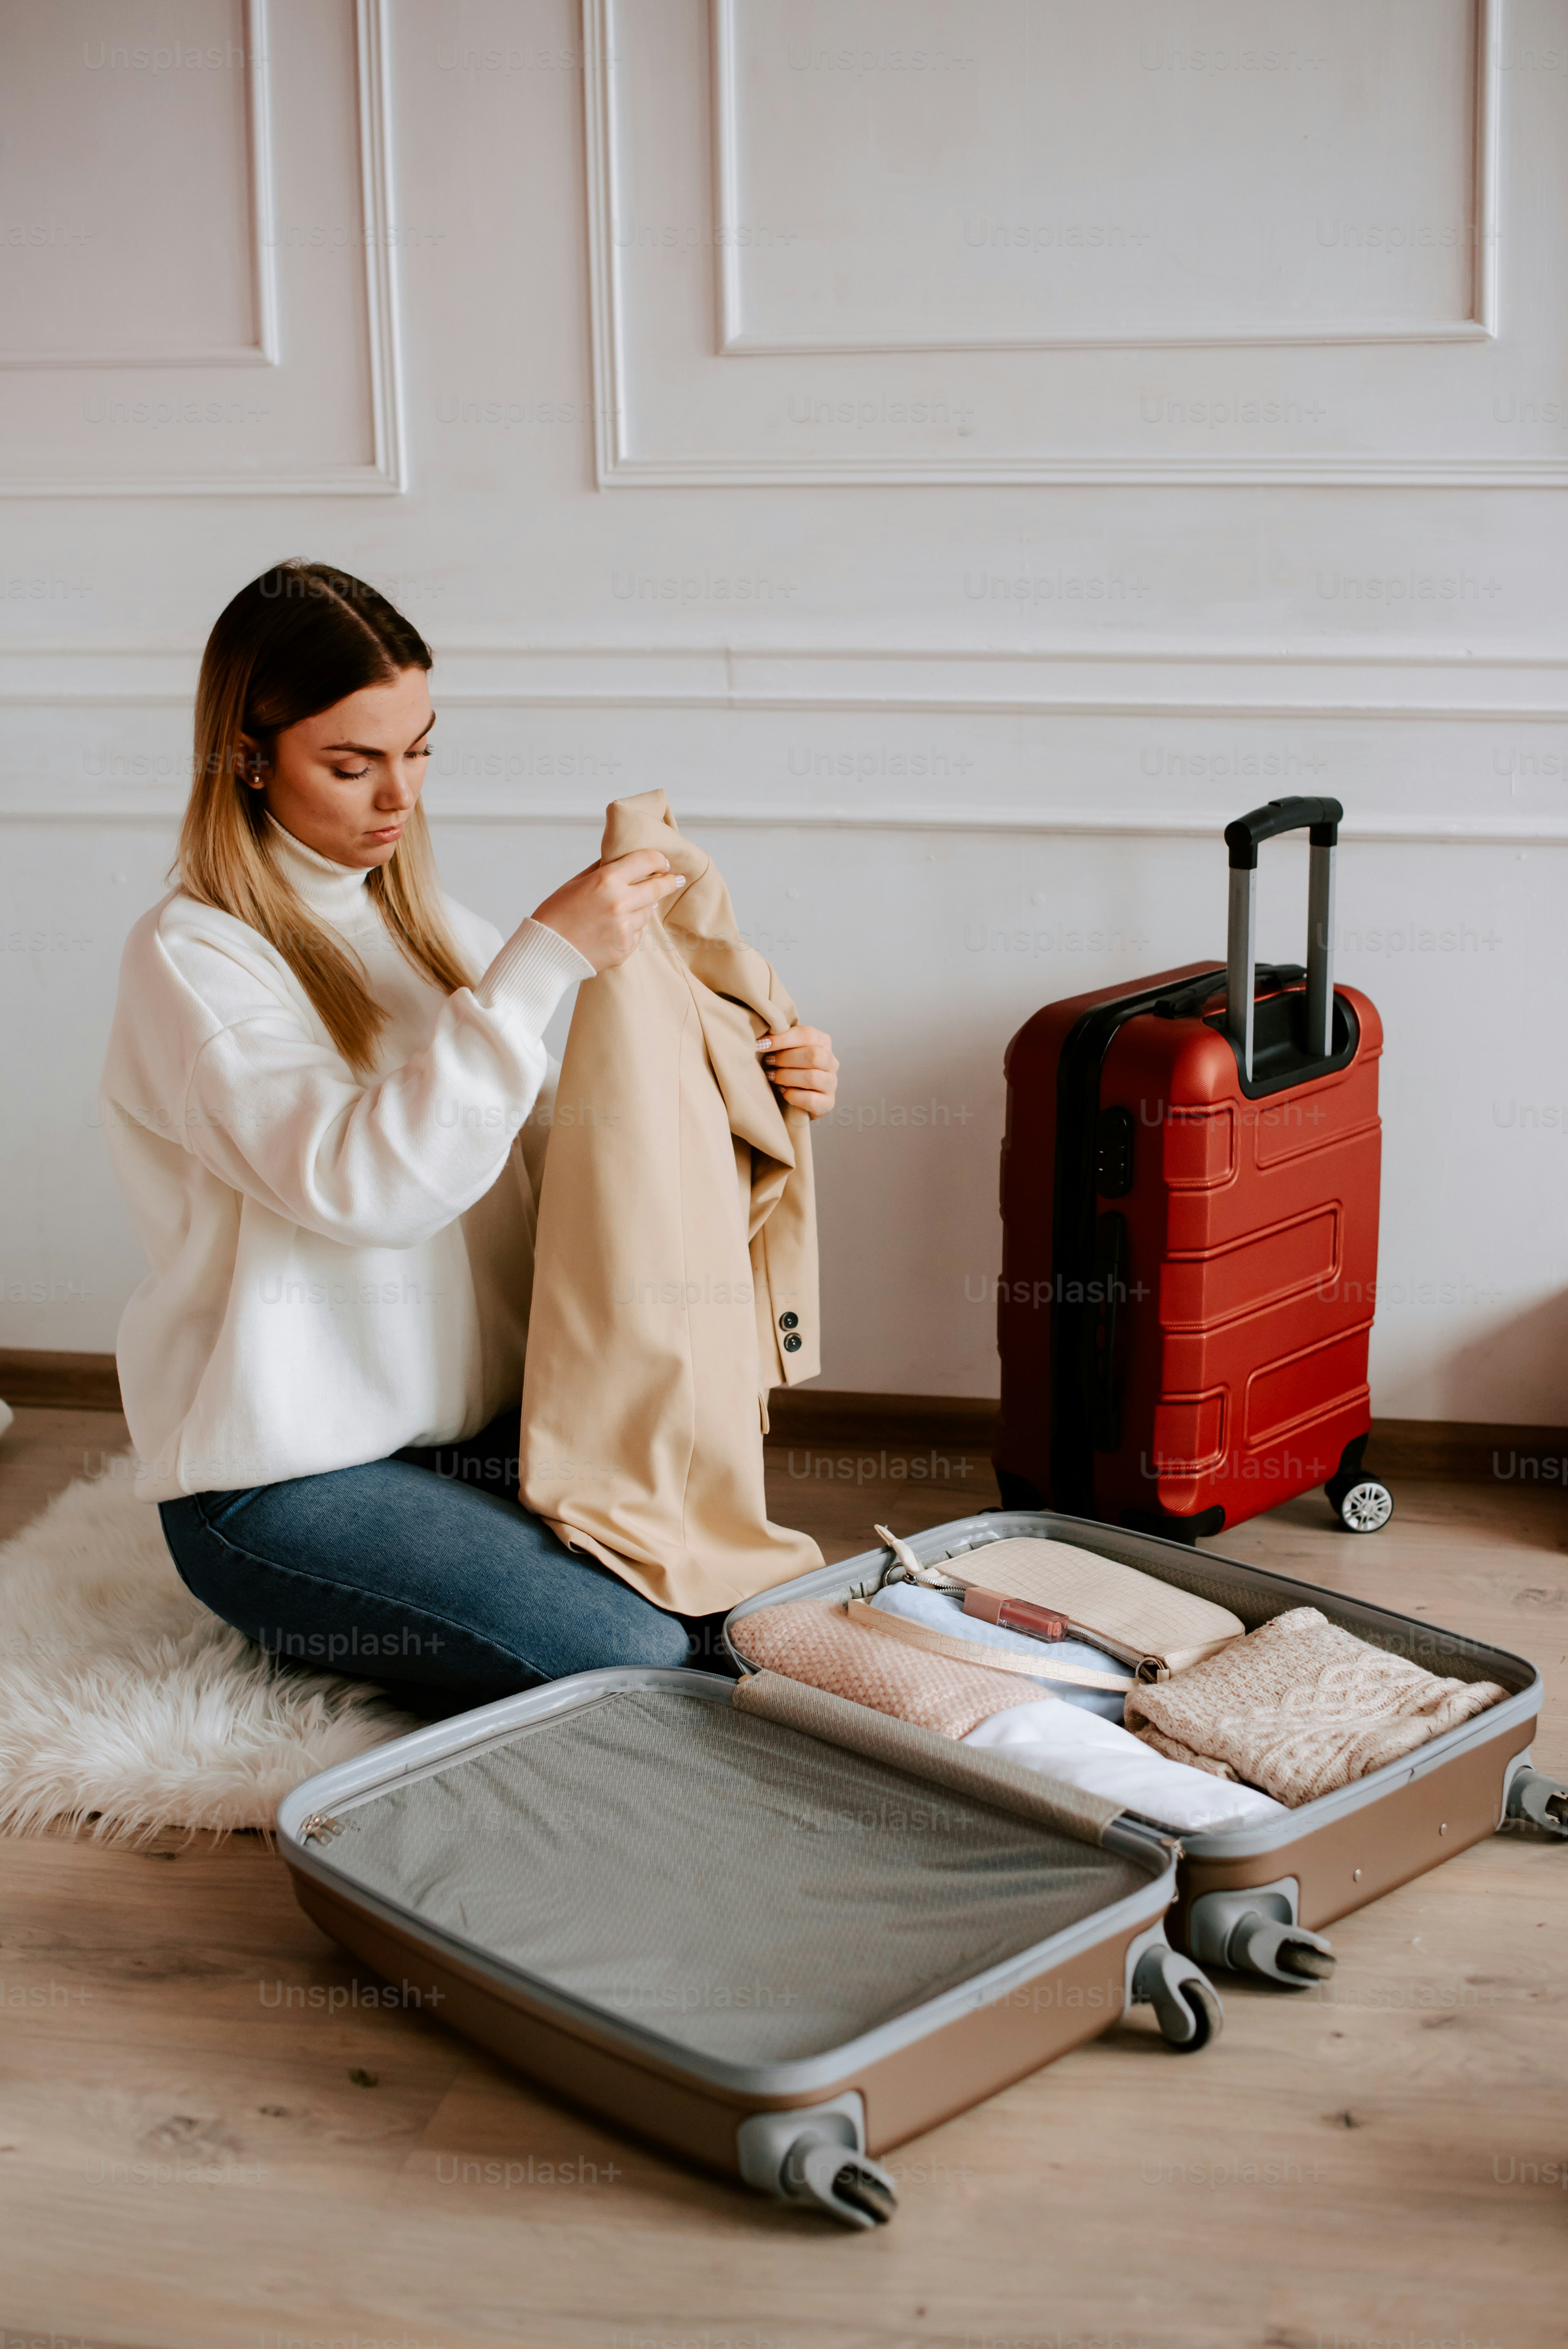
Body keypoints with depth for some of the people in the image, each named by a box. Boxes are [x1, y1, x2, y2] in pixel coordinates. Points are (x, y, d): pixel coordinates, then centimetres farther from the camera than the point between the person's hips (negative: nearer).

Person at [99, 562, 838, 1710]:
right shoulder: (192, 960, -12)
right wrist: (544, 960, -29)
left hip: (480, 1430, 7)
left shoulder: (426, 925, 11)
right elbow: (365, 1184, -27)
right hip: (283, 1484, -7)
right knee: (637, 1659, -20)